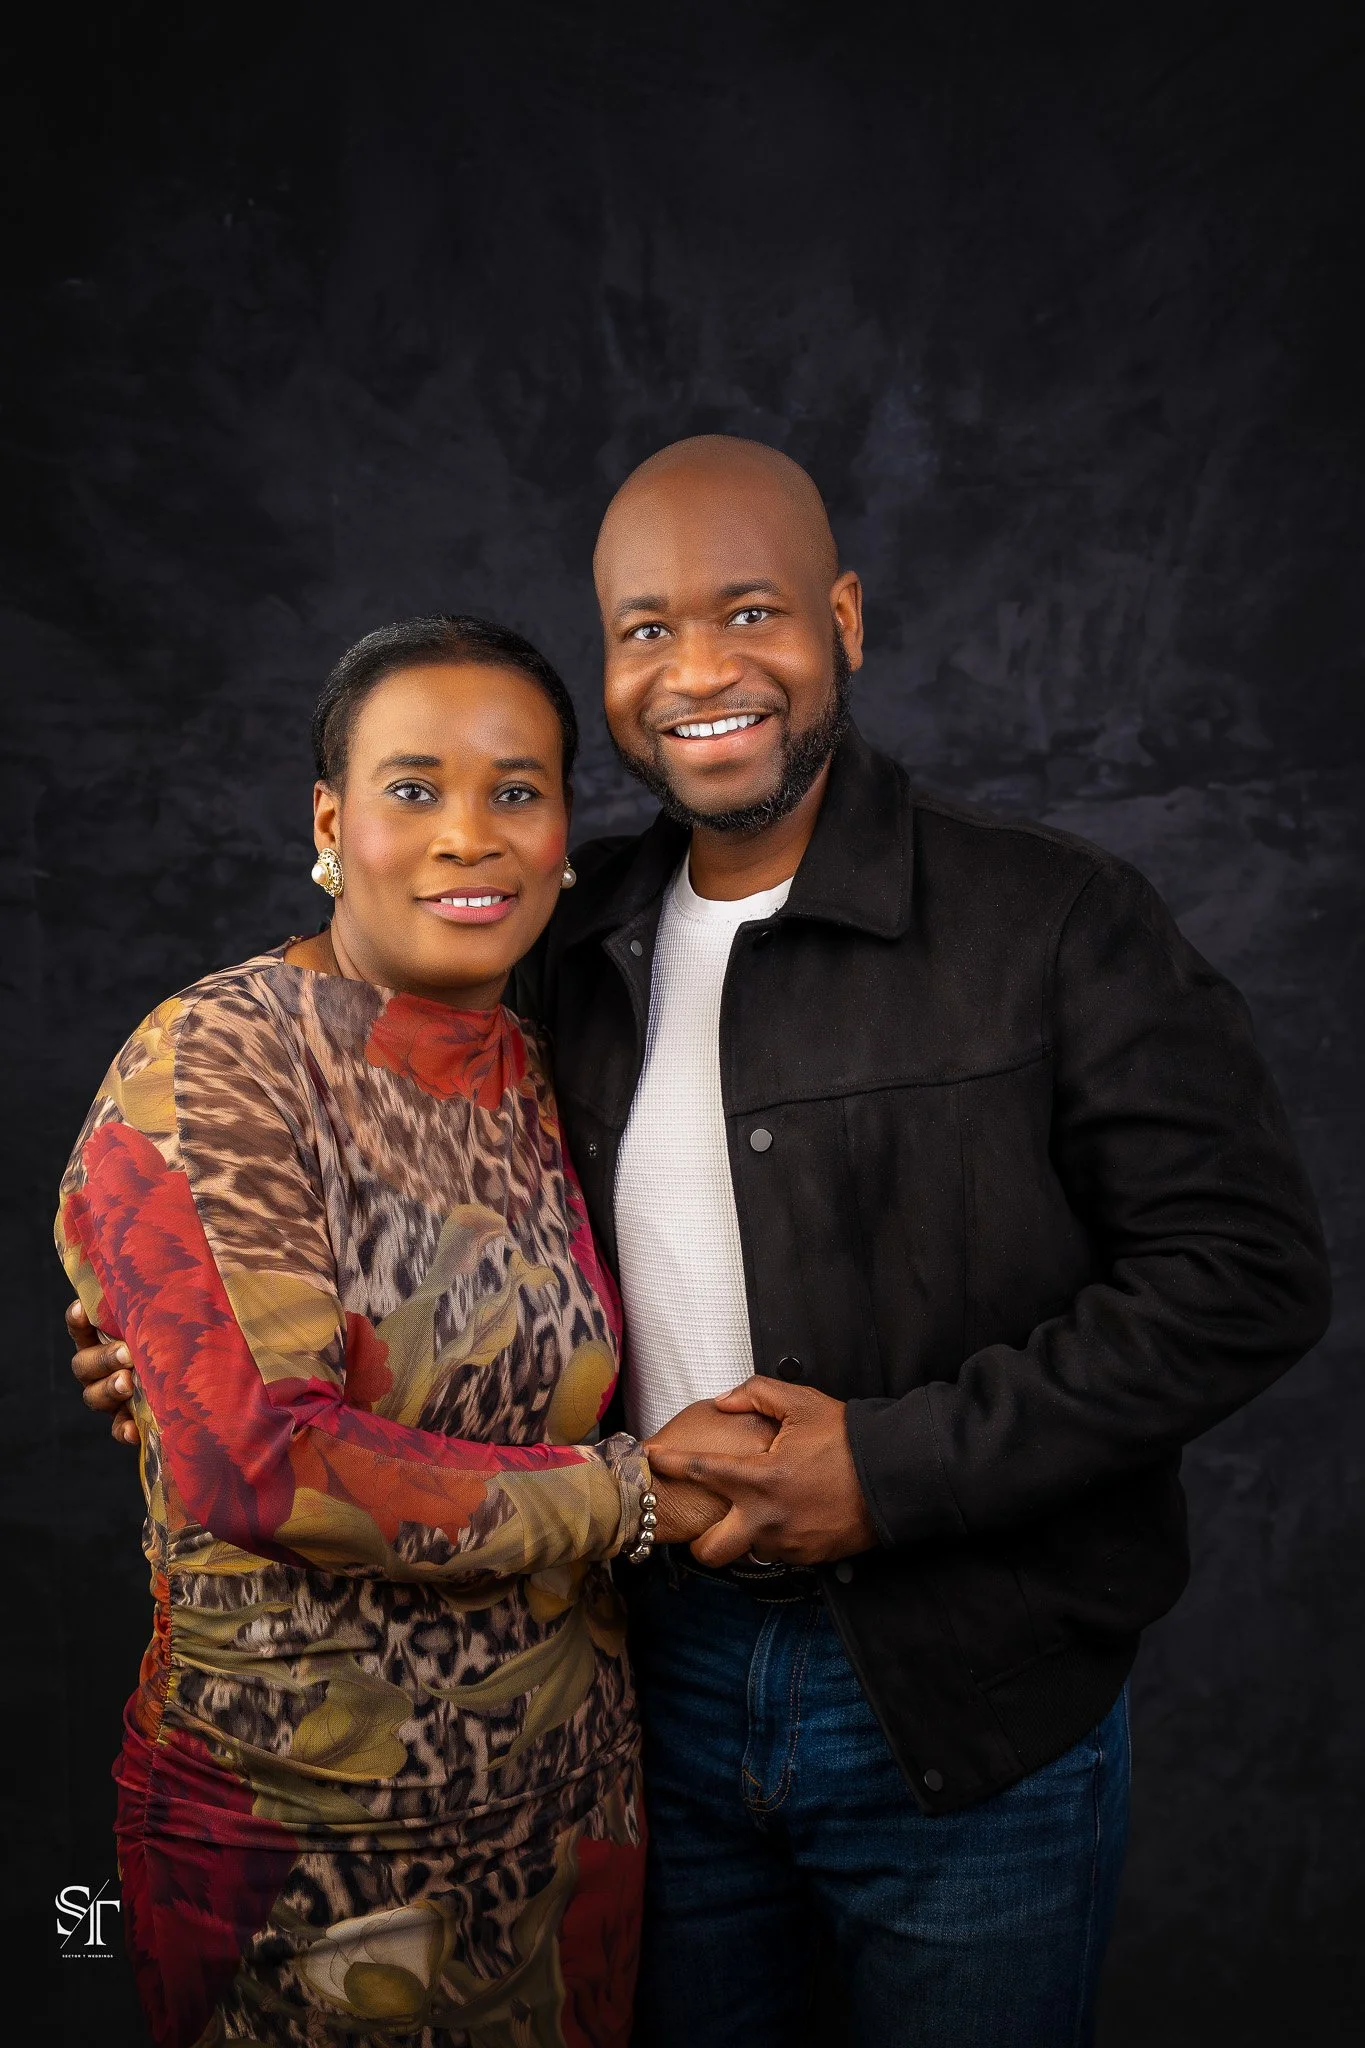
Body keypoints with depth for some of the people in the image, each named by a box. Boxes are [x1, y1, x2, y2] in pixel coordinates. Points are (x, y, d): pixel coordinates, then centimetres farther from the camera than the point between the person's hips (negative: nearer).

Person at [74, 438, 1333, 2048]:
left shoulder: (1054, 923, -13)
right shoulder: (575, 948, 2)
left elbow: (1247, 1271, -15)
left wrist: (897, 1466, -20)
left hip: (970, 1726, -3)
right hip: (661, 1677, 4)